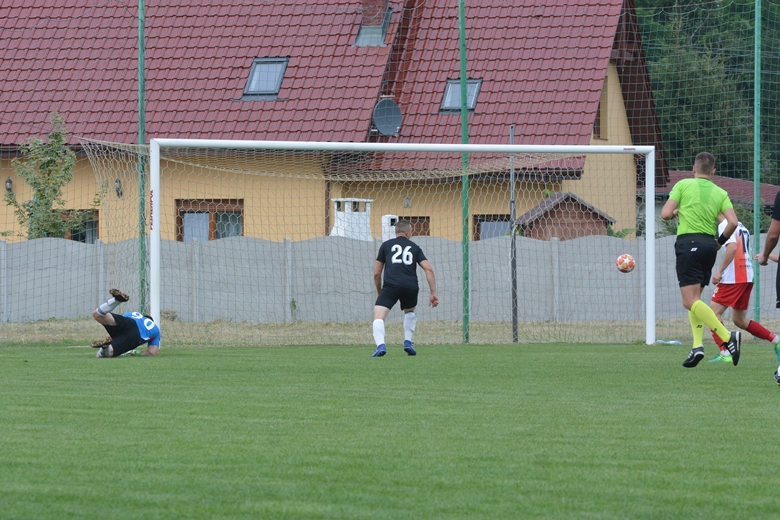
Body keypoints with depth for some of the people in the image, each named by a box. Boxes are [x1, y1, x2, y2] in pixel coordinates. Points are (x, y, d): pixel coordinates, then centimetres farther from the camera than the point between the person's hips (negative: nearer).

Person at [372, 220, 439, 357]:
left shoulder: (386, 245, 17)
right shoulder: (415, 248, 20)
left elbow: (377, 273, 17)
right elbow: (429, 270, 9)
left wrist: (379, 292, 31)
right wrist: (433, 293, 9)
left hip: (391, 285, -3)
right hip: (411, 287, 3)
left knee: (378, 316, -5)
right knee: (410, 312, 32)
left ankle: (380, 345, -30)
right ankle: (408, 342, 18)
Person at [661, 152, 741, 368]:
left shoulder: (683, 185, 1)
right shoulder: (720, 193, 10)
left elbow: (665, 214, -4)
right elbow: (733, 222, -3)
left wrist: (675, 212, 19)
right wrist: (721, 240, 15)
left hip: (689, 242, -6)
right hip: (709, 244, 6)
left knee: (690, 301, -10)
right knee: (694, 299, 17)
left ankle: (728, 337, -22)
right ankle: (698, 345, 1)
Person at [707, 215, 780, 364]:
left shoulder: (725, 225, -9)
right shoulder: (741, 226, 19)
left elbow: (732, 247, -23)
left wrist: (719, 271, -22)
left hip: (733, 279, -9)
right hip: (747, 278, 9)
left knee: (714, 311, -8)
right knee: (739, 320, 17)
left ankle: (725, 353, -17)